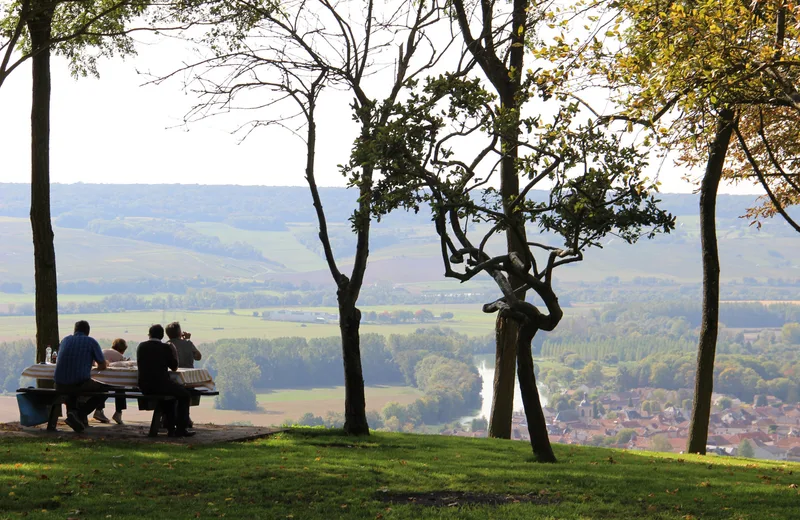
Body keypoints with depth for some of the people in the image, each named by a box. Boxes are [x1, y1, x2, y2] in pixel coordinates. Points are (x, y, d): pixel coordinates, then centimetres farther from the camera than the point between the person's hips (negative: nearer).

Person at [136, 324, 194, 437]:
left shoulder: (141, 346, 8)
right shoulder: (165, 347, -4)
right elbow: (174, 367, 5)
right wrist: (173, 351, 20)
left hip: (144, 387, 6)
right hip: (160, 384, -6)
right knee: (185, 394, 14)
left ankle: (171, 428, 30)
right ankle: (180, 429, 8)